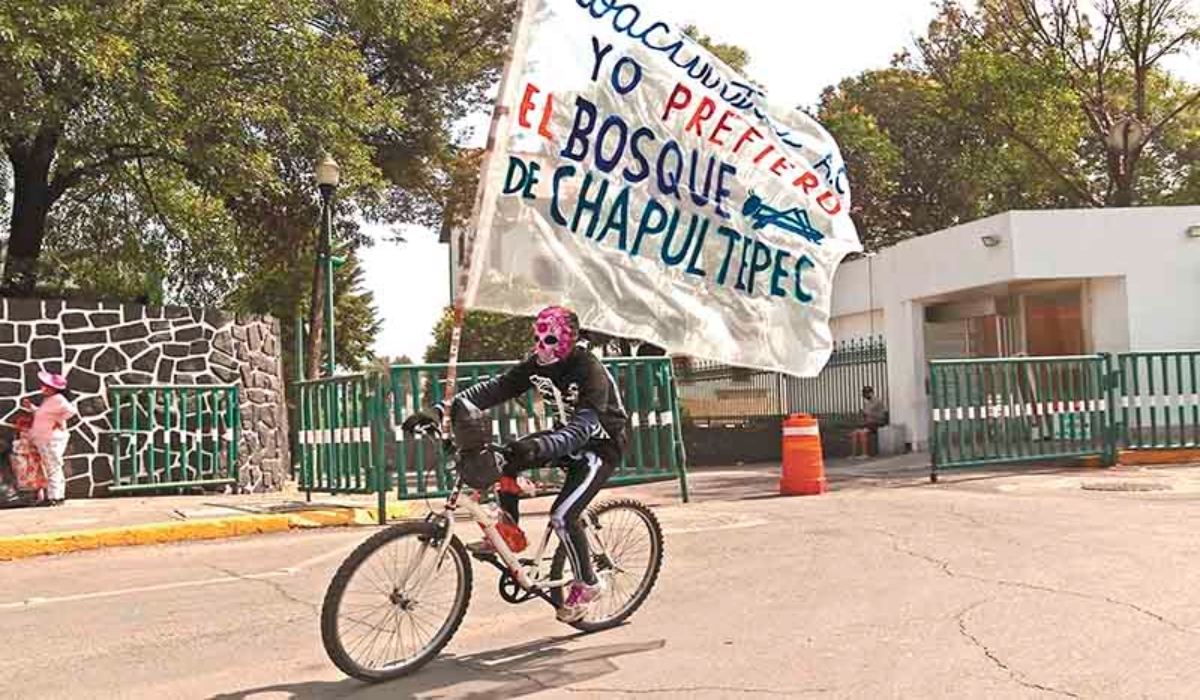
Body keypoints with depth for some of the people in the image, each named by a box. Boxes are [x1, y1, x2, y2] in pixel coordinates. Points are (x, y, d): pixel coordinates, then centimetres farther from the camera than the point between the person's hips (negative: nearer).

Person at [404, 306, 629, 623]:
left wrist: (538, 447, -57)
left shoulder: (590, 371, -27)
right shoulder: (537, 365, -7)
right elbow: (493, 389, -16)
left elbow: (584, 427, -40)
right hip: (567, 436, 7)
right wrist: (441, 410, -29)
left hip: (600, 445, -7)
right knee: (506, 457, -13)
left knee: (562, 515, -22)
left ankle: (587, 583, 1)